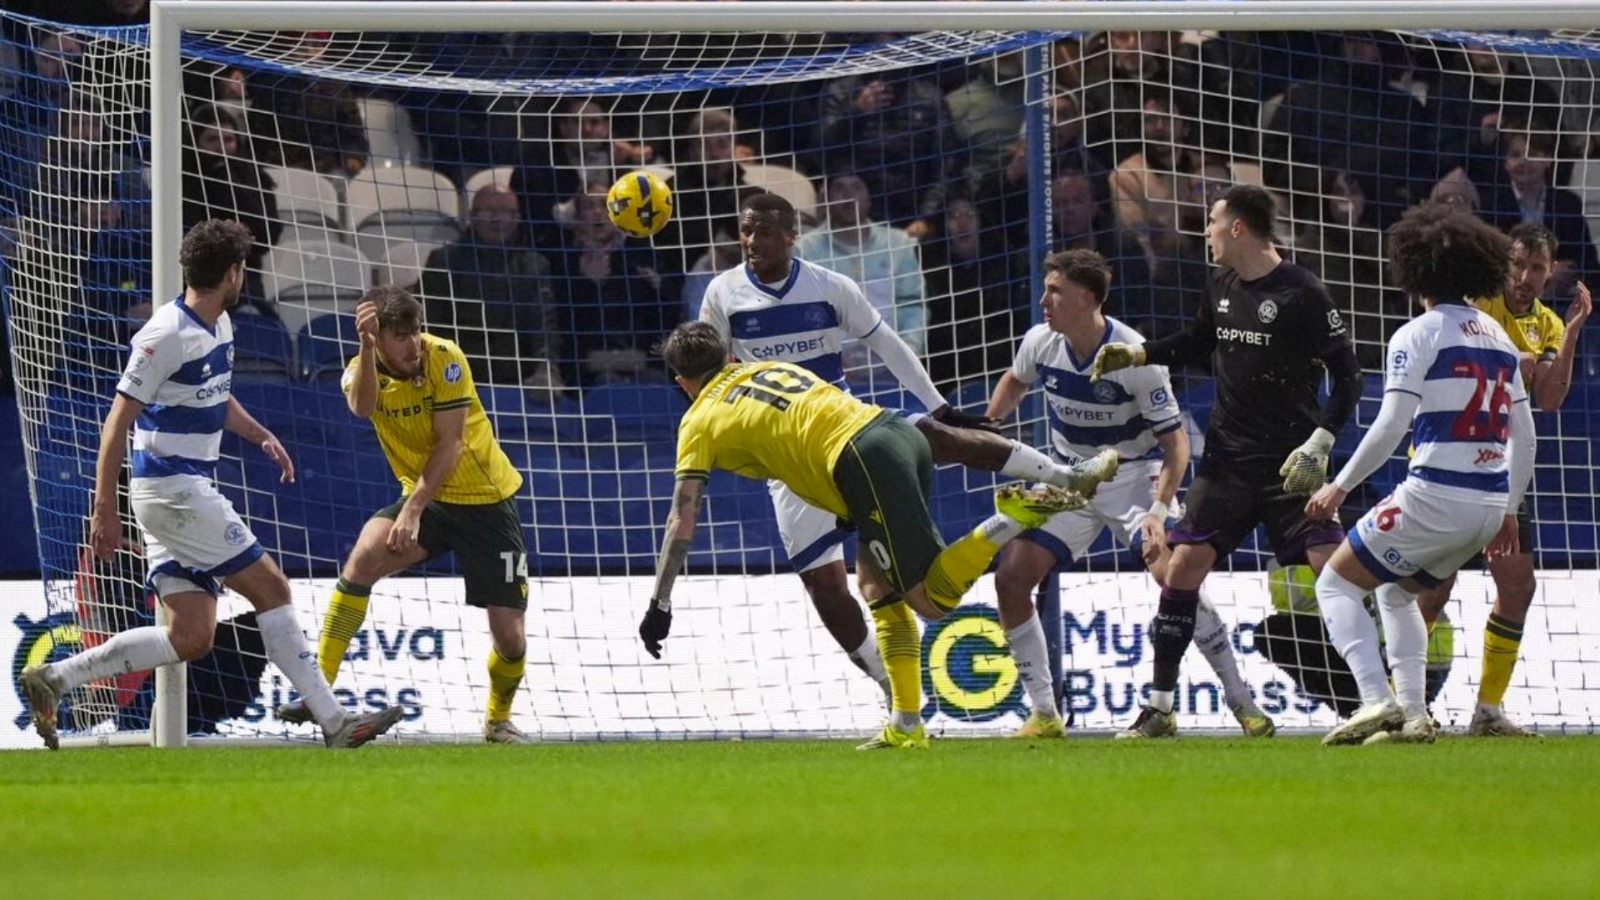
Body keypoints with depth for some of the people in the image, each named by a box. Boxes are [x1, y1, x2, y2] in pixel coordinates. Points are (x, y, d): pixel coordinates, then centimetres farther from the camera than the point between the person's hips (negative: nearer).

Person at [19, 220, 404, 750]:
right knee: (271, 587, -6)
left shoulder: (219, 326, 12)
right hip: (171, 488, -10)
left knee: (191, 637, 3)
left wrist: (262, 437, 15)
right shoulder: (168, 335, -17)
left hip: (189, 492, 10)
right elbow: (117, 423, -16)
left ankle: (54, 679, 5)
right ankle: (332, 721, -1)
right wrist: (104, 510, -18)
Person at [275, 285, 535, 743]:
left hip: (485, 501, -2)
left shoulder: (445, 360, -16)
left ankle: (499, 720, 25)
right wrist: (366, 348, -44)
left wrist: (414, 508, -26)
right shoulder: (362, 372, -8)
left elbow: (449, 444, -19)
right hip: (424, 498, 2)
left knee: (509, 636, -6)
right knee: (364, 557, -27)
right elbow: (362, 408, -32)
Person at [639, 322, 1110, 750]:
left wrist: (660, 604, 10)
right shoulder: (770, 367, 29)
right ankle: (906, 727, 12)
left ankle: (1012, 517, -24)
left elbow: (682, 521, 8)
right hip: (902, 432, 8)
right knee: (875, 581, 18)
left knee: (931, 600, -6)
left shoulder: (701, 421, 11)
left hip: (866, 465, -8)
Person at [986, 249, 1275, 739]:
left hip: (1134, 476, -5)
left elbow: (1176, 441, -21)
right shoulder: (1040, 343, -10)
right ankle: (1045, 715, 1)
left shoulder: (1136, 358, -25)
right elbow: (1015, 382, 17)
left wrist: (1159, 512, -33)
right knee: (1010, 579, -10)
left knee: (1174, 575, -24)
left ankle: (1241, 702, -9)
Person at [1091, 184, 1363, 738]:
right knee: (1184, 563, -2)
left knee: (1332, 566, -15)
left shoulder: (1302, 294, -12)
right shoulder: (1223, 287, 9)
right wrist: (1134, 354, 15)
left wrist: (1319, 443, -23)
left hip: (1289, 463, -6)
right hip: (1228, 459, 6)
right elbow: (1196, 345, 29)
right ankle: (1159, 708, 4)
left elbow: (1347, 376, -13)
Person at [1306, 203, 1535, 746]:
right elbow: (1523, 434, 16)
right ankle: (1414, 715, 15)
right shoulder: (1497, 336, 15)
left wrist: (1341, 486, -4)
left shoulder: (1419, 335, -6)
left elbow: (1390, 426, -13)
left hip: (1435, 496, -7)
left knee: (1337, 582, 6)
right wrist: (1508, 509, 24)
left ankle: (1377, 701, -11)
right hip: (1490, 501, 7)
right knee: (1397, 592, 27)